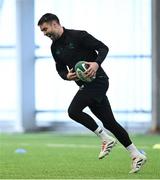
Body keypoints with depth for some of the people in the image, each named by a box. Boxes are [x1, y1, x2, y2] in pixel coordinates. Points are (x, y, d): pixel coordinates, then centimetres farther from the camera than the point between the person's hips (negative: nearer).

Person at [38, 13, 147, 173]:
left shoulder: (78, 35, -10)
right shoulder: (55, 47, 12)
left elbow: (103, 48, -10)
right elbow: (60, 69, 19)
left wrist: (96, 63, -27)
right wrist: (67, 75, -3)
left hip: (97, 80, -8)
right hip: (86, 86, 8)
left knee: (73, 111, -20)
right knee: (109, 122, 5)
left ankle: (106, 139, -9)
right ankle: (136, 155, 10)